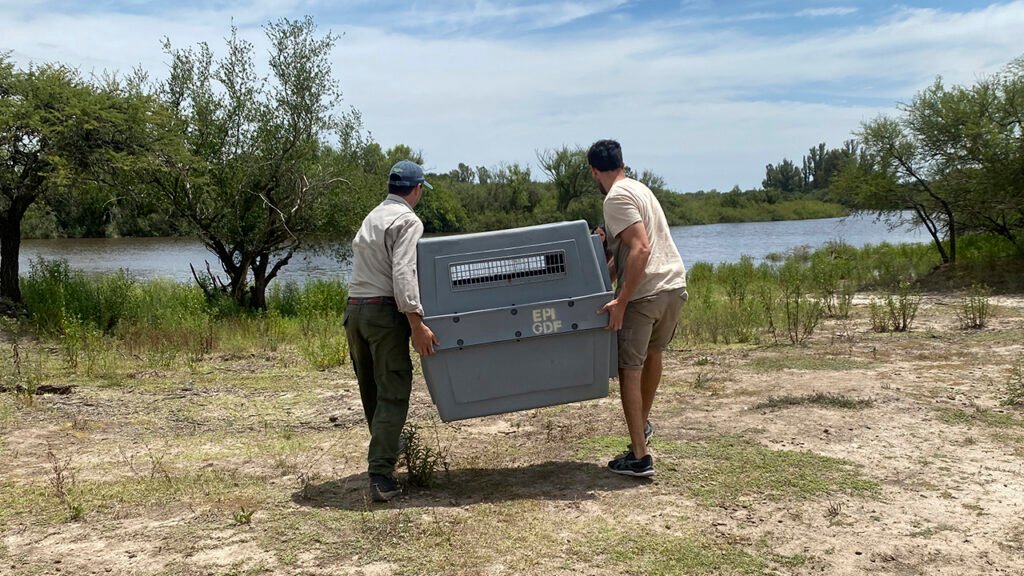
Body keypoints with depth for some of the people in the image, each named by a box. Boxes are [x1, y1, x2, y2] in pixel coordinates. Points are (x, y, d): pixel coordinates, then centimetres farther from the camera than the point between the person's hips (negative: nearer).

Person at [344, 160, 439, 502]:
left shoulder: (372, 217, 20)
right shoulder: (408, 220, -7)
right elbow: (403, 272, -19)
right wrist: (416, 322, -23)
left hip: (354, 308, 8)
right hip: (384, 310, -8)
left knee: (370, 390, 17)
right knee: (392, 392, -6)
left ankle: (389, 449, 35)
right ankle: (380, 474, -10)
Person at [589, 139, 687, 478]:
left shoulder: (616, 198, -11)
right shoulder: (639, 188, 18)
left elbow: (640, 249, -23)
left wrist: (620, 302, -24)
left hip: (644, 293, -9)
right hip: (675, 285, 9)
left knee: (629, 369, 1)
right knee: (653, 353, 27)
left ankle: (639, 457, 3)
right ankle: (643, 424, 47)